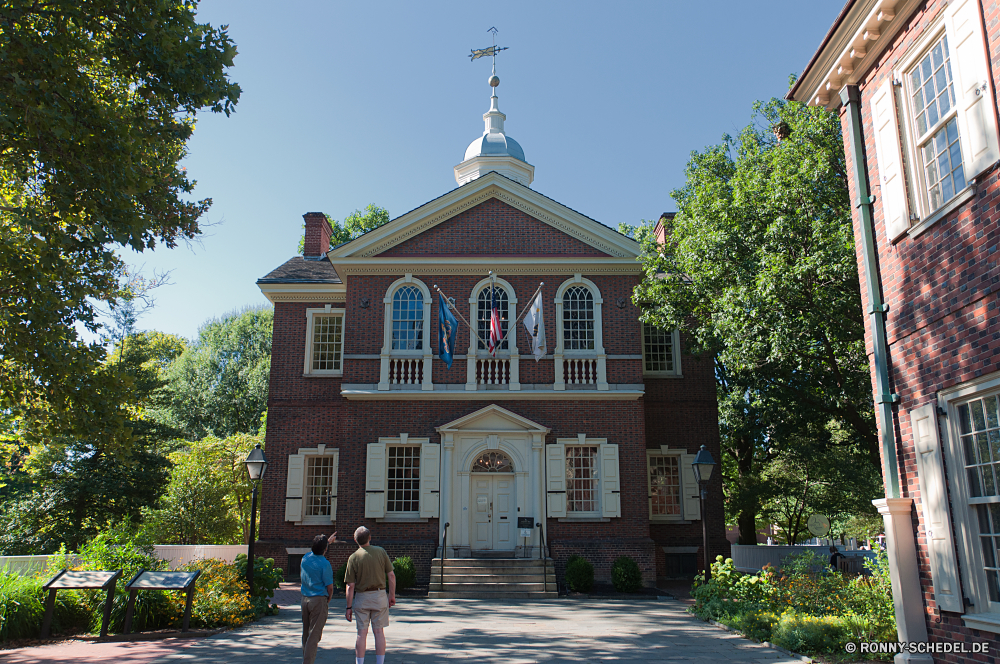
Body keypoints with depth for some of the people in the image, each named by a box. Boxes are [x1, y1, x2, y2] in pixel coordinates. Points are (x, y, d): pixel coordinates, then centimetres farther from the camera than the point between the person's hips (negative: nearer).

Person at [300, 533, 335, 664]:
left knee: (306, 633, 17)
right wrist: (328, 601, 7)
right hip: (319, 600, -6)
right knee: (314, 635, -2)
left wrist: (328, 541, 40)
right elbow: (329, 587, -12)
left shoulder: (305, 558, 4)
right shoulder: (324, 564, -15)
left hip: (304, 599, 6)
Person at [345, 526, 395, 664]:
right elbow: (391, 575, -2)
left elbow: (350, 586, -8)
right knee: (379, 632, 7)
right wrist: (392, 596, 8)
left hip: (361, 597, -1)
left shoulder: (353, 557, -7)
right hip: (379, 596, 1)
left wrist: (349, 607, -2)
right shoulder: (381, 551, -2)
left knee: (362, 633, 5)